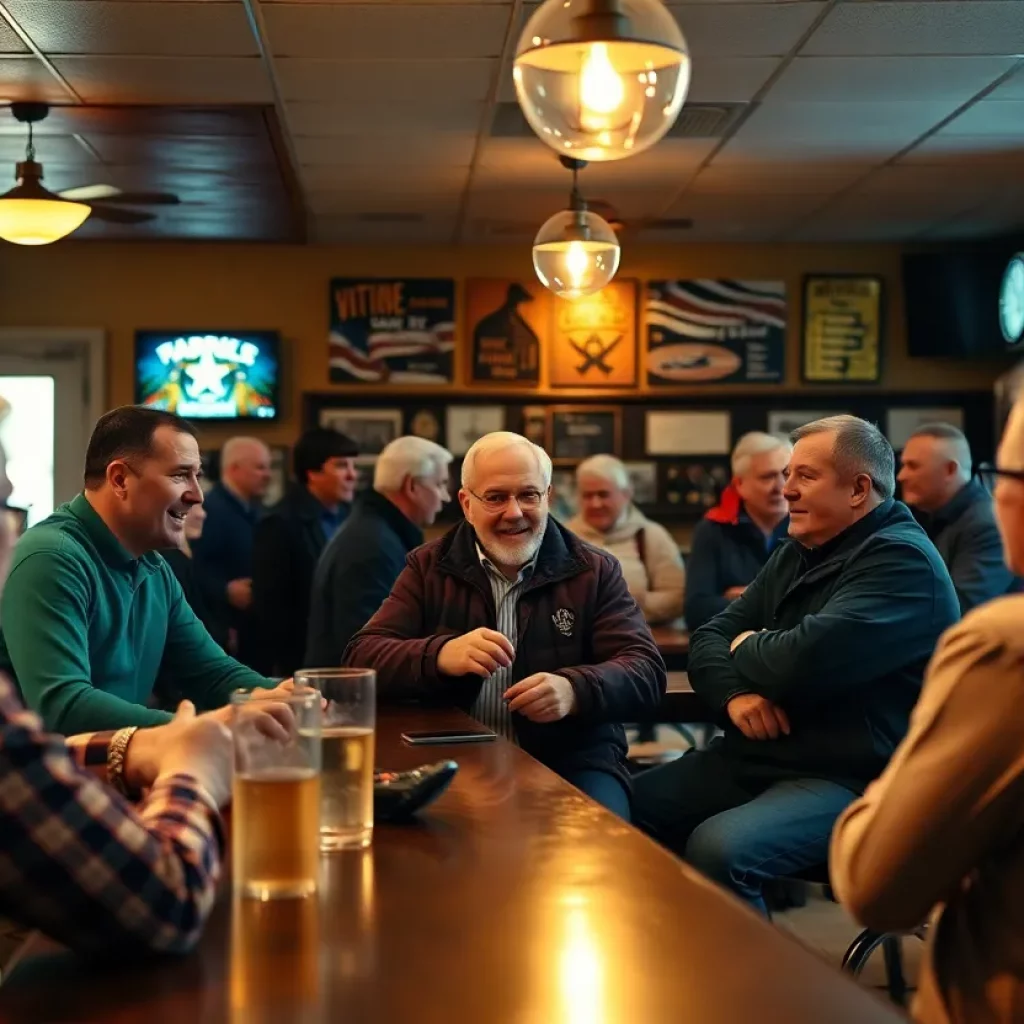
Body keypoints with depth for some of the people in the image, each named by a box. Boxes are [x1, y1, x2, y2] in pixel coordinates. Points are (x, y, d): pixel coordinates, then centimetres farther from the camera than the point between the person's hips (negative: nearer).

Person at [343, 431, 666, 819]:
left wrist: (574, 691, -26)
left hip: (571, 763, 0)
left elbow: (646, 673, -3)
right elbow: (361, 659, -1)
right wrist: (440, 656, -23)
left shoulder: (595, 572, 6)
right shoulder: (429, 568, 9)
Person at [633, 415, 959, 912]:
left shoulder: (901, 561, -15)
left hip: (849, 779, -9)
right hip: (756, 757, 9)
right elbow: (708, 638, 12)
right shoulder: (797, 554, 15)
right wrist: (734, 691, -12)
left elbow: (804, 662, -27)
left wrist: (746, 647, -4)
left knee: (716, 850, -31)